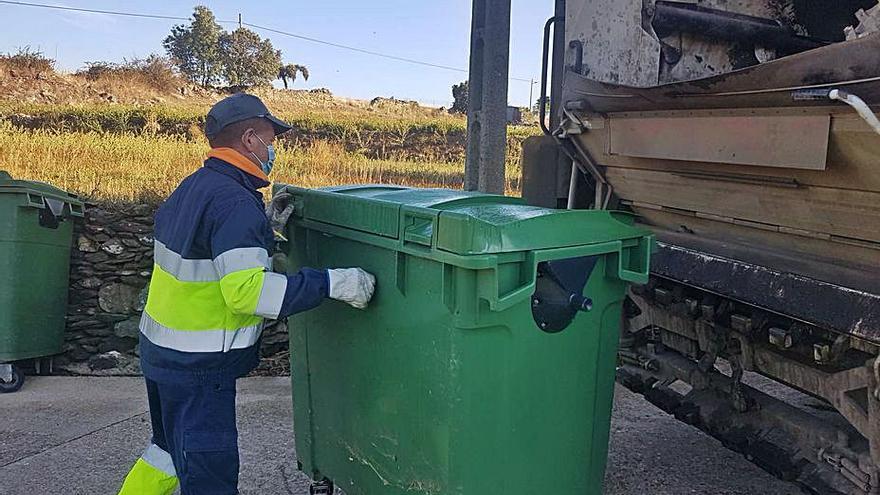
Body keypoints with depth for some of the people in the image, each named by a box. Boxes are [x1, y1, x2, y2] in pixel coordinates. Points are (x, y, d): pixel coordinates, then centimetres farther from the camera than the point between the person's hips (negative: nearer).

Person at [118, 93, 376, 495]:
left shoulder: (192, 187, 8)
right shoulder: (235, 202, -22)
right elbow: (246, 291, -32)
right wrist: (331, 283, -30)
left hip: (162, 351, 10)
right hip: (198, 368, -9)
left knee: (171, 448, 28)